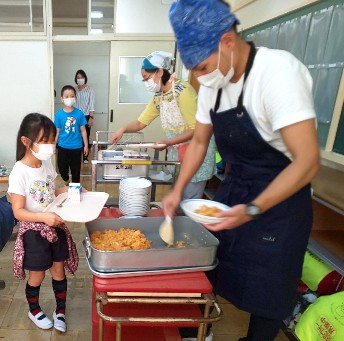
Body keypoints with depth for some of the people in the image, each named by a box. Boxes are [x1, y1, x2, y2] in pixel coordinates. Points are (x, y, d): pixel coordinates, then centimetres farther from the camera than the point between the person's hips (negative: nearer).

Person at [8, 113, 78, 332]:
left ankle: (61, 311, 37)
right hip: (34, 230, -5)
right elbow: (18, 212, -21)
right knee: (37, 275, 14)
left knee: (59, 270, 15)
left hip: (55, 226, 6)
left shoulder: (47, 163, -3)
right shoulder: (19, 173, -22)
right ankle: (34, 311, 42)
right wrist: (44, 217, -36)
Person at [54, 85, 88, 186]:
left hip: (76, 147, 0)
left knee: (76, 169, 12)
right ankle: (66, 182, 41)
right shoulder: (59, 114, -6)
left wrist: (86, 145, 0)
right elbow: (57, 132, 0)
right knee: (62, 167, 10)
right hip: (63, 147, 1)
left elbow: (83, 131, -1)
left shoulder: (79, 113, -7)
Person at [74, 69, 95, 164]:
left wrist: (91, 117, -11)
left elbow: (91, 104, -5)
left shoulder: (89, 89, -2)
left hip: (86, 116, -2)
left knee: (86, 136, 3)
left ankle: (85, 157, 14)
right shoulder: (74, 90, 5)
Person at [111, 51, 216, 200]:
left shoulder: (183, 90, -20)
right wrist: (123, 129, -10)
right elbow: (141, 122, 8)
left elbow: (196, 128, -21)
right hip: (175, 152, 8)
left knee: (189, 201, -1)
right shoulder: (158, 97, 6)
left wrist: (167, 142, -24)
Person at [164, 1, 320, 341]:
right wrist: (178, 190, 1)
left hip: (279, 197, -6)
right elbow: (199, 141, 10)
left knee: (265, 290, 6)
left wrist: (253, 210, -35)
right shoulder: (212, 84, -1)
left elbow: (307, 160, -27)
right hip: (232, 187, 7)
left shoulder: (279, 71, -24)